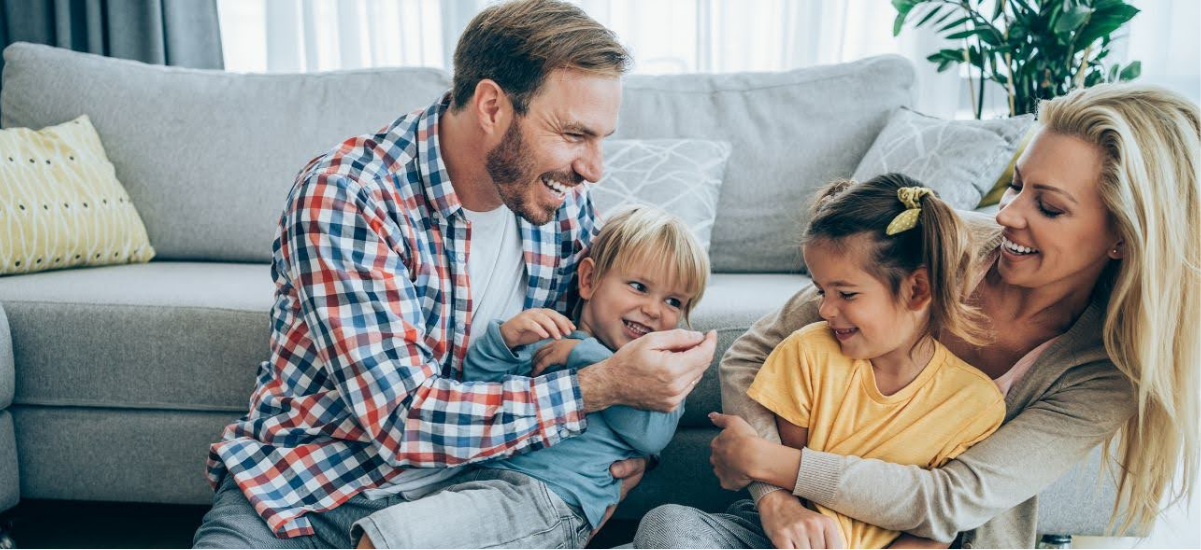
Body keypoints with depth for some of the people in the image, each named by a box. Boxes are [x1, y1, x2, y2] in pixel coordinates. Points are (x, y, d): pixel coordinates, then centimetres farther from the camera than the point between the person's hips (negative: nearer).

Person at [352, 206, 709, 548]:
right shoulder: (540, 341, 18)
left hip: (552, 500, -5)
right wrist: (503, 339, -4)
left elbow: (652, 433, -10)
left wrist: (586, 356, -8)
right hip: (476, 476, 5)